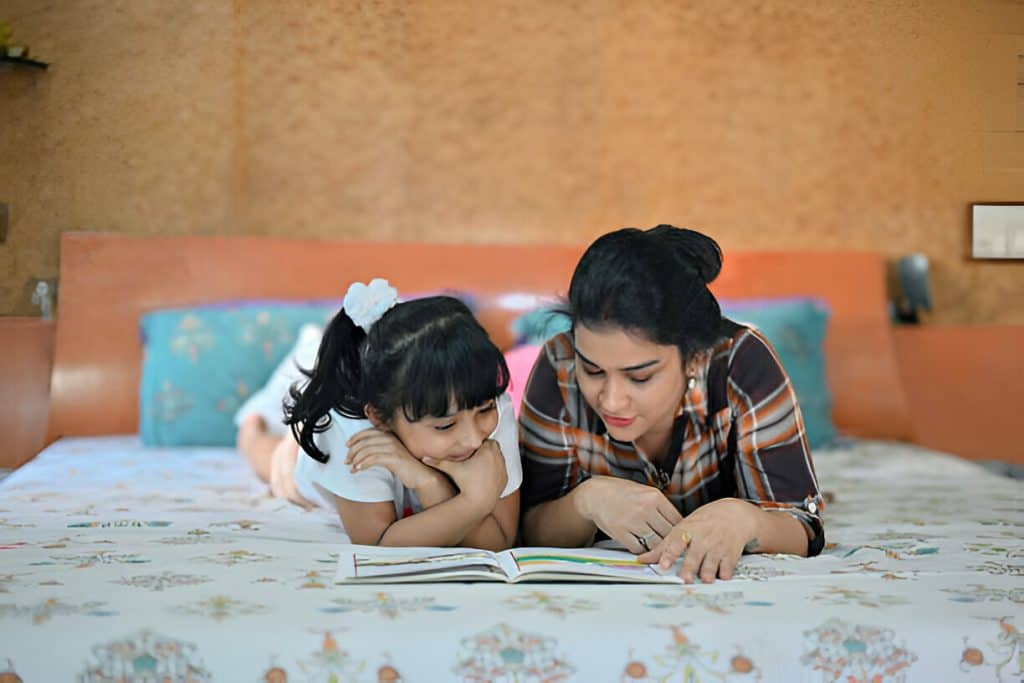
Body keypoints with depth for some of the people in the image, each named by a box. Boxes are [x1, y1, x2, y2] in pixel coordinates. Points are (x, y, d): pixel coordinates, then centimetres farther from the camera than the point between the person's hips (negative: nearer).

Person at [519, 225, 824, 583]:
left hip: (721, 585, 0)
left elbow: (804, 534, -19)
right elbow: (530, 531, -11)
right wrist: (586, 500, -31)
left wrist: (742, 518, -39)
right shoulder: (559, 369, -19)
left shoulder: (740, 363, -22)